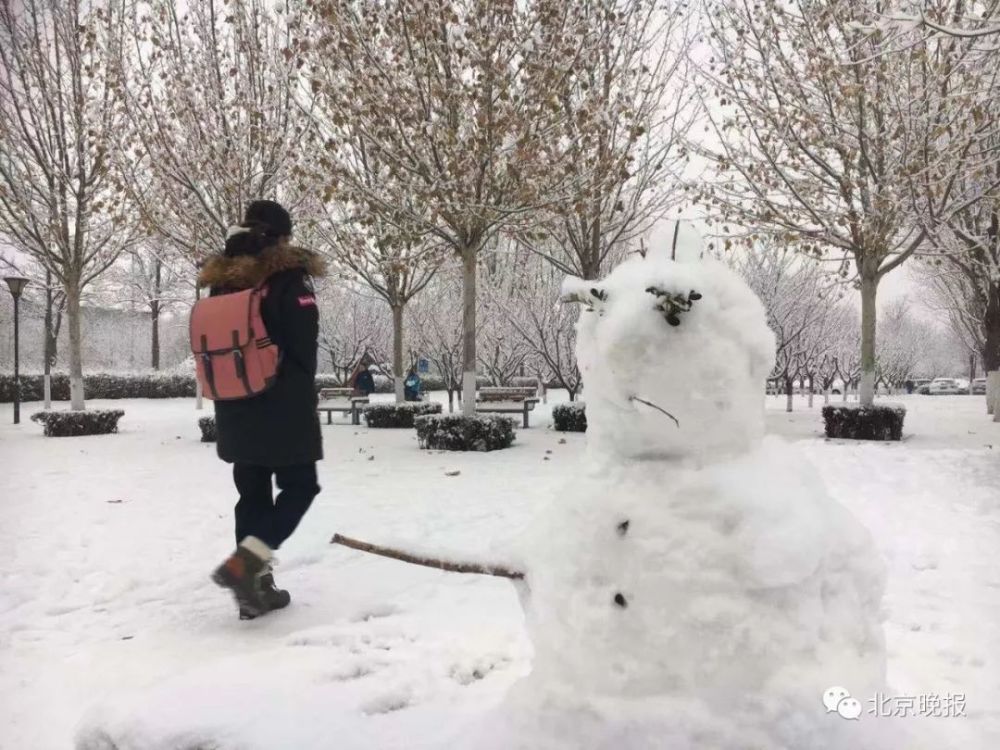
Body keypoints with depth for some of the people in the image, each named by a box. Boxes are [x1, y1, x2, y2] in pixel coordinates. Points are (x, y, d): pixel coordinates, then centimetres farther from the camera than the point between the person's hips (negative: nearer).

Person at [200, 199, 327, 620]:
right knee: (300, 487, 6)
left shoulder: (221, 283, 10)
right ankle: (244, 563, -9)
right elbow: (303, 350, -11)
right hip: (282, 410, -6)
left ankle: (256, 589, 15)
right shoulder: (287, 279, -9)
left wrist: (230, 399, 18)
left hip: (236, 413, 6)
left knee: (252, 495, 11)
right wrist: (303, 404, 0)